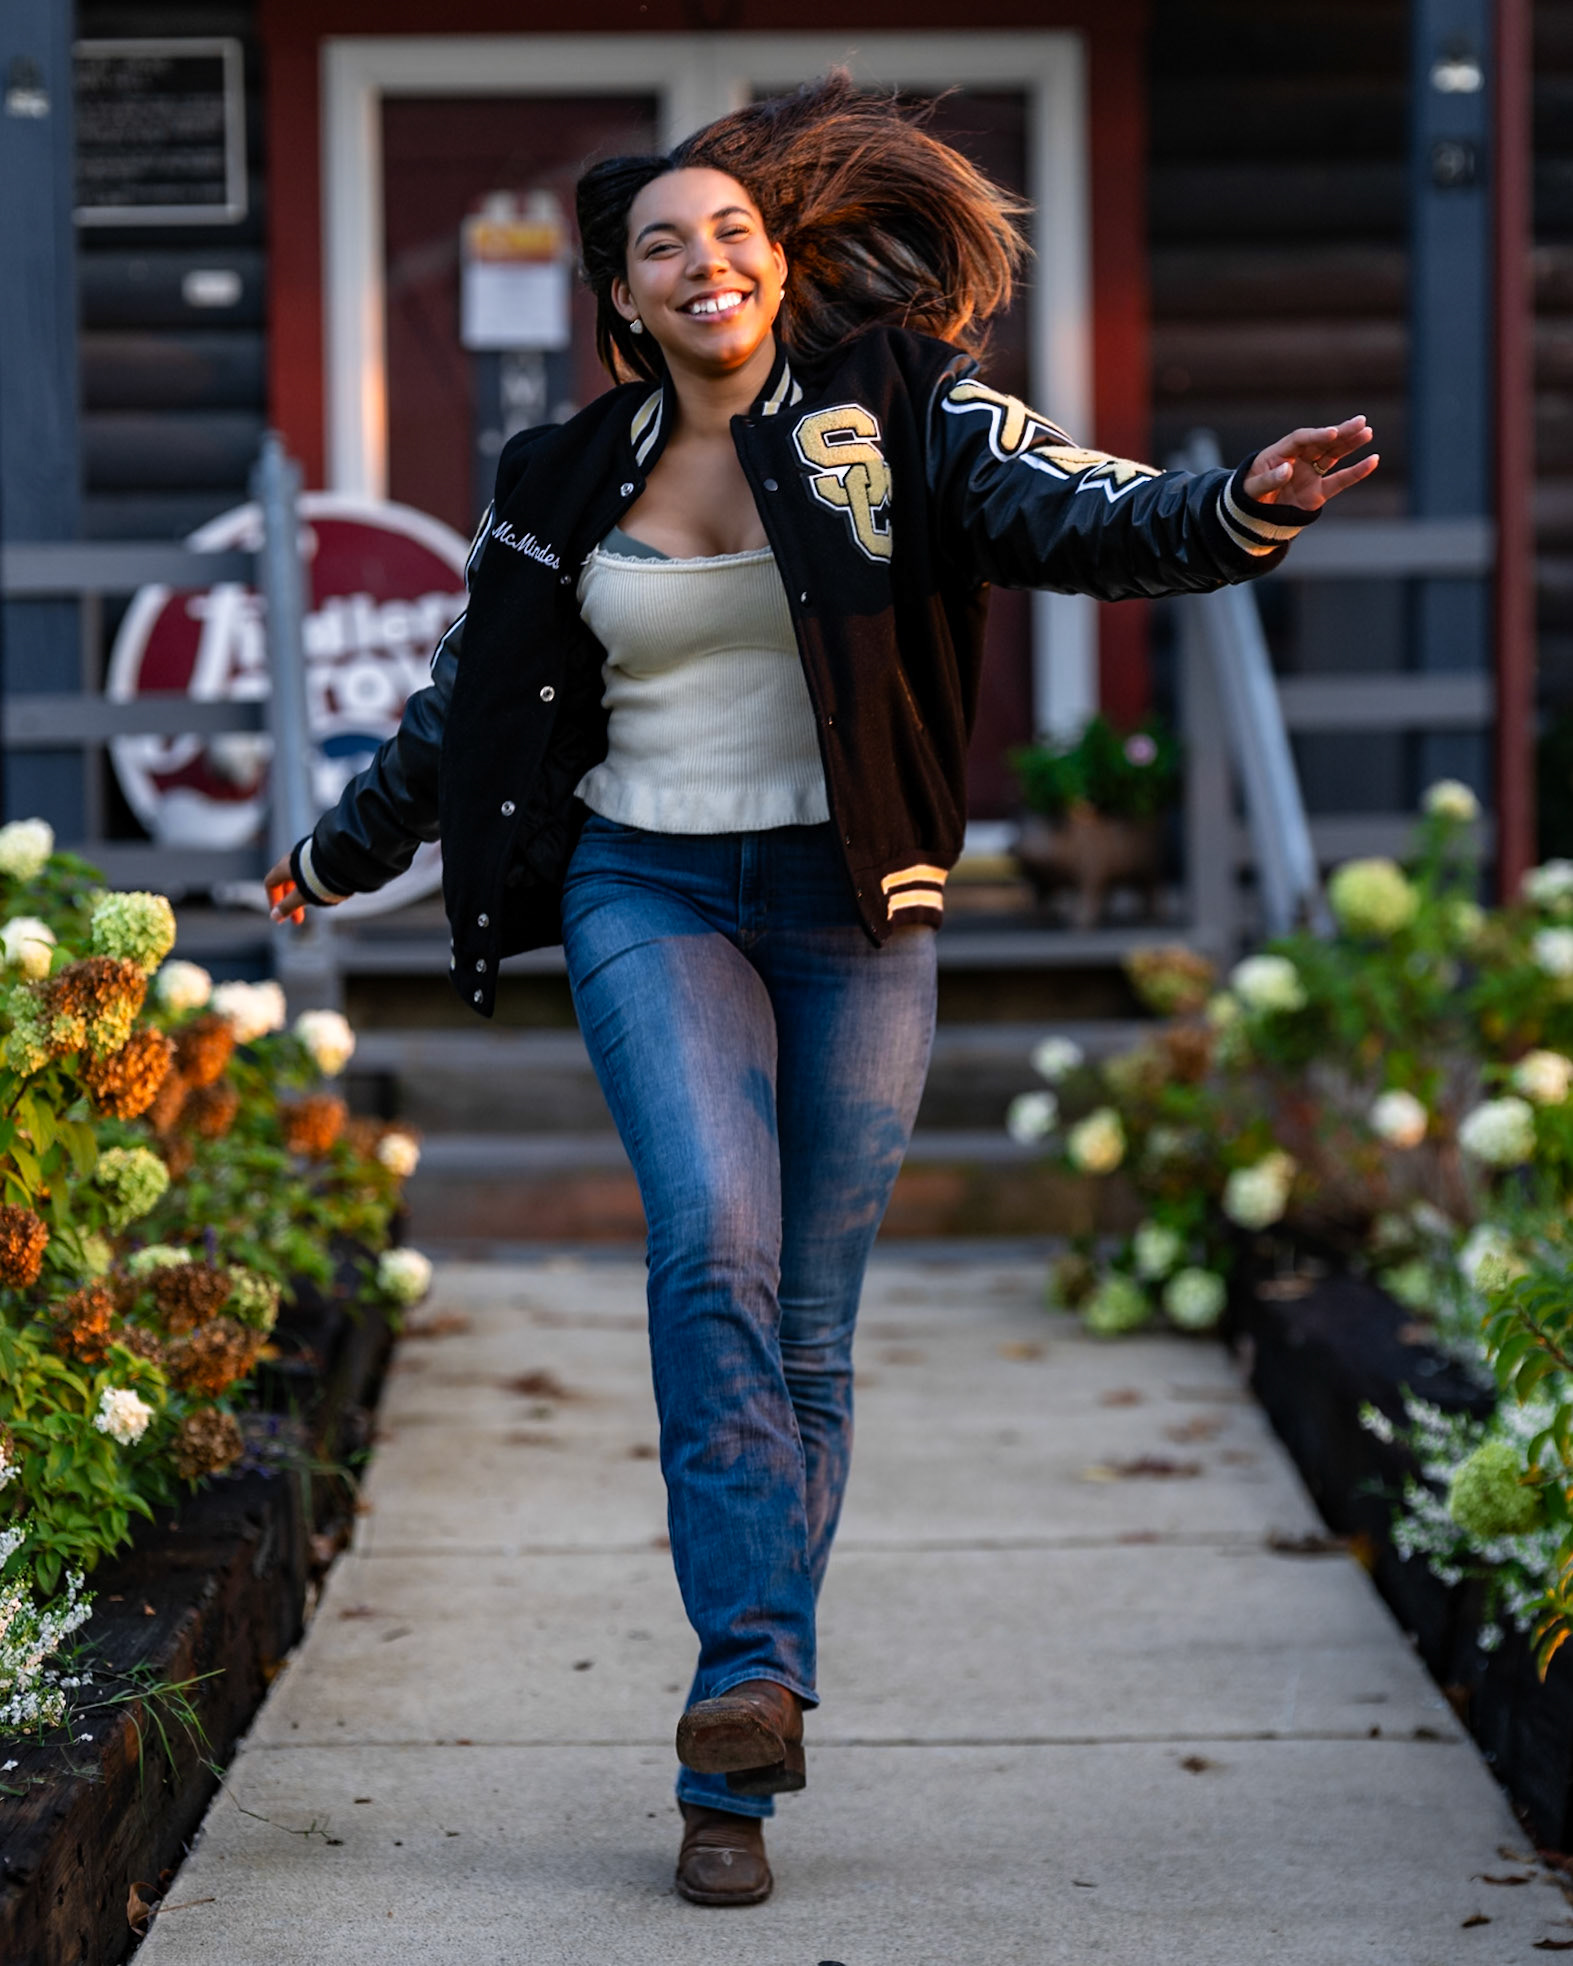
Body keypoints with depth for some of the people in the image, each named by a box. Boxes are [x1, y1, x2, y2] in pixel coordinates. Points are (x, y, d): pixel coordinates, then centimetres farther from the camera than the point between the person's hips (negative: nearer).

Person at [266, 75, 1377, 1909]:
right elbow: (467, 703, 21)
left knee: (809, 1321, 0)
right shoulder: (567, 480, 8)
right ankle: (753, 1674, -23)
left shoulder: (894, 413, 0)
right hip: (651, 895, 1)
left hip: (853, 903, -1)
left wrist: (1240, 509, -35)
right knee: (715, 1239, -24)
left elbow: (1075, 514, -15)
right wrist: (336, 855, 31)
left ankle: (731, 1774, 8)